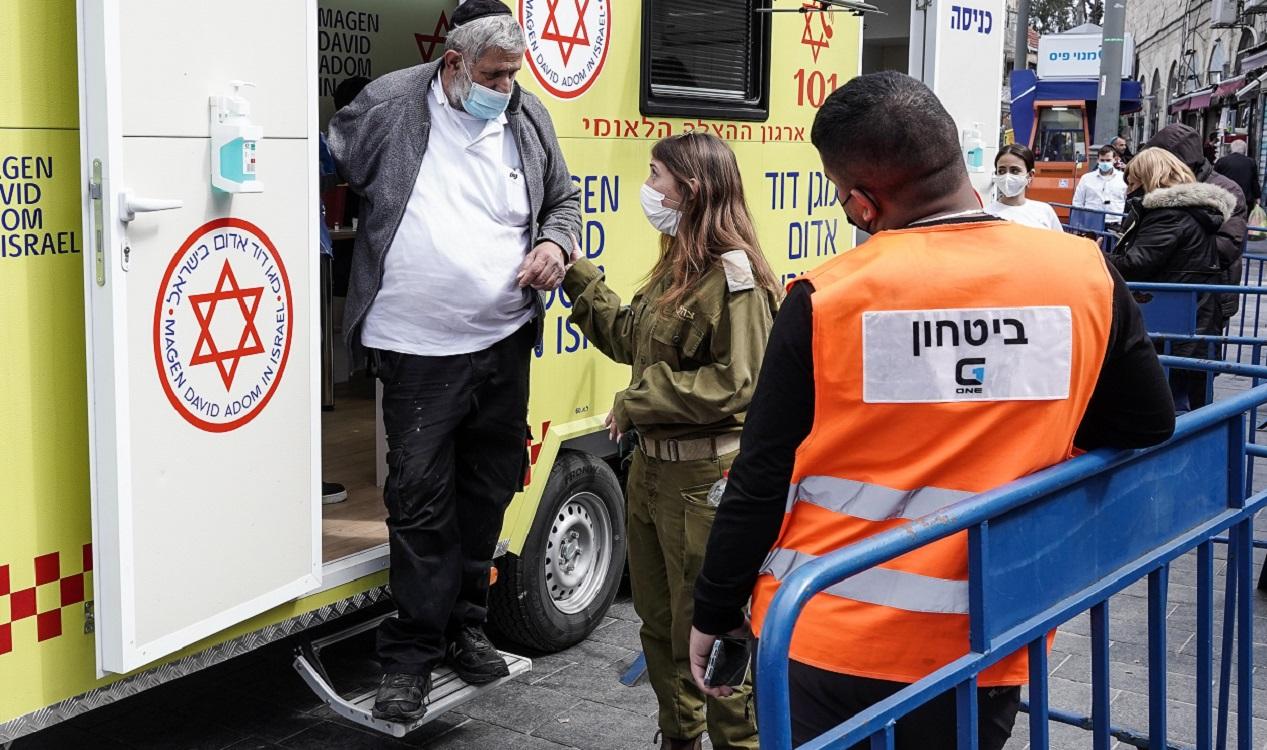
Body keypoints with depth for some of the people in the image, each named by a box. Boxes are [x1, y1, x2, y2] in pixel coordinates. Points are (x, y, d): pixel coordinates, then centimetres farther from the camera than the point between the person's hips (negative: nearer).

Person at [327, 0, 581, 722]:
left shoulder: (529, 118, 5)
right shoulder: (389, 106, -5)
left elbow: (565, 199, 17)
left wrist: (555, 242, -2)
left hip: (505, 344, 4)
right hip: (418, 350, -4)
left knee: (488, 492, 13)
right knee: (420, 500, -2)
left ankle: (466, 624, 31)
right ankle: (412, 654, 10)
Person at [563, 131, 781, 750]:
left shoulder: (732, 275, -17)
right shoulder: (673, 268, 12)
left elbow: (736, 383, -22)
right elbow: (629, 339, 20)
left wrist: (639, 403, -16)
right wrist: (579, 278, 17)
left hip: (704, 479, -10)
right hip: (651, 467, 10)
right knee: (659, 622, 20)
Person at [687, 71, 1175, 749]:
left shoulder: (824, 300, -14)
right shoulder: (1086, 275, -7)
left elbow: (760, 481, -7)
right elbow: (1148, 427, 6)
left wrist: (713, 615, 6)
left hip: (823, 647, -2)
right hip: (983, 654, 3)